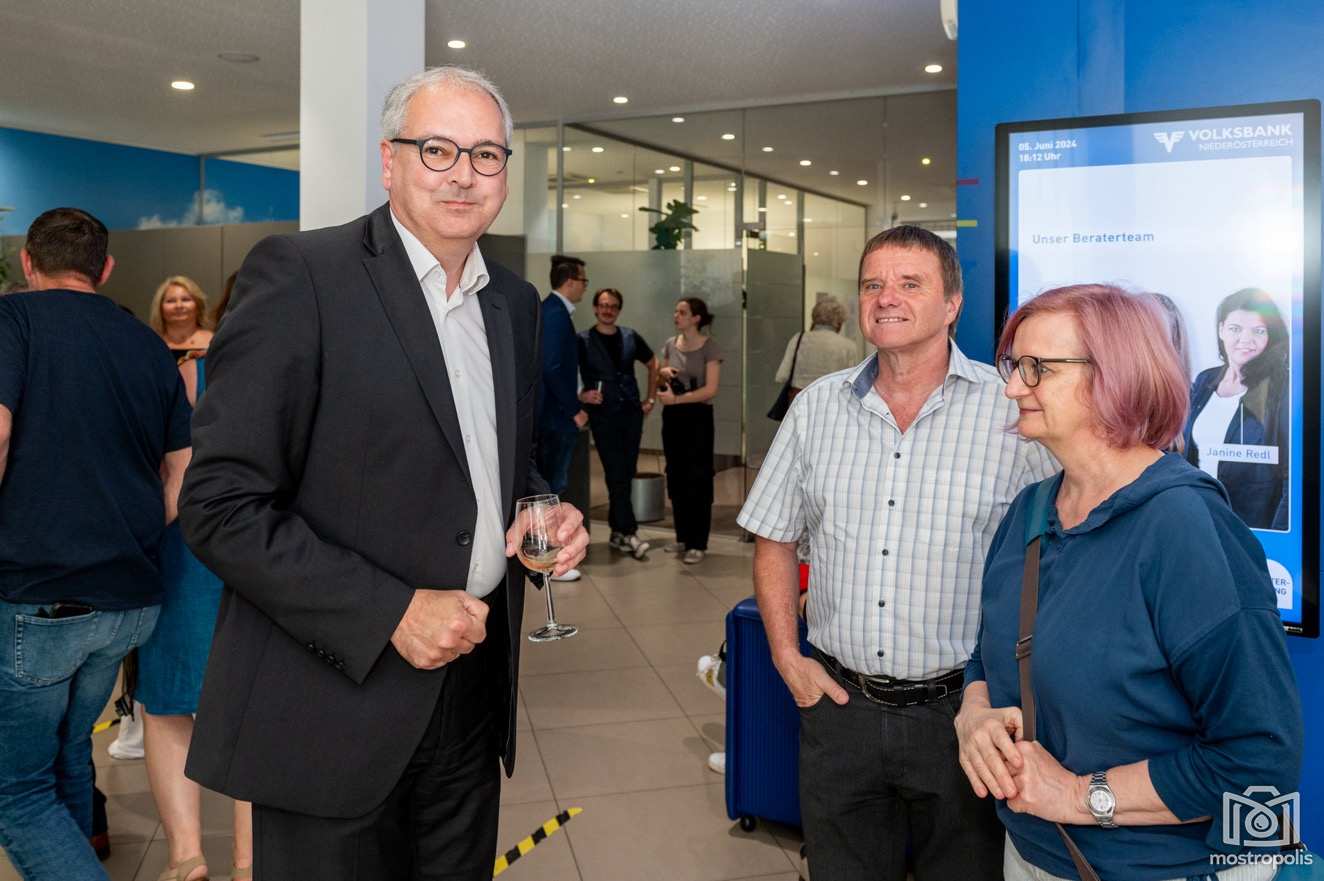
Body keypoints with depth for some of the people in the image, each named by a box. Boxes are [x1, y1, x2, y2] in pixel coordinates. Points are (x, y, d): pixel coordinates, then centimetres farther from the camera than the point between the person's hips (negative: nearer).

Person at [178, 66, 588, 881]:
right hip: (335, 696, -6)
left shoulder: (516, 301, 9)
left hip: (476, 683, 6)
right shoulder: (298, 275, -11)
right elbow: (221, 506, -15)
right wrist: (389, 613, -19)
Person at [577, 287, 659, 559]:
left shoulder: (630, 337, 9)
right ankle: (629, 532, -4)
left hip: (631, 413, 4)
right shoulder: (583, 341, -1)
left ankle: (617, 532, 19)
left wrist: (650, 398, 16)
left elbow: (653, 365, 22)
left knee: (626, 475, 8)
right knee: (616, 475, -8)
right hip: (603, 415, -4)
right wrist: (581, 396, -17)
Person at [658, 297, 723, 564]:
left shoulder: (709, 347, -7)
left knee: (697, 479, -1)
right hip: (672, 417, 5)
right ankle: (682, 537, 18)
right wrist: (663, 374, -6)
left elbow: (711, 389, -15)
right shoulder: (670, 344, 8)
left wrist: (677, 398, -22)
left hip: (697, 417, -5)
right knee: (676, 477, 7)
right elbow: (660, 383, 16)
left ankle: (698, 543, 4)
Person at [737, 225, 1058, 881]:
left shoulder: (1012, 412, -8)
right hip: (838, 704, 3)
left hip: (962, 710, -2)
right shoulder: (816, 407, 2)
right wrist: (787, 658, 3)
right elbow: (774, 540, 10)